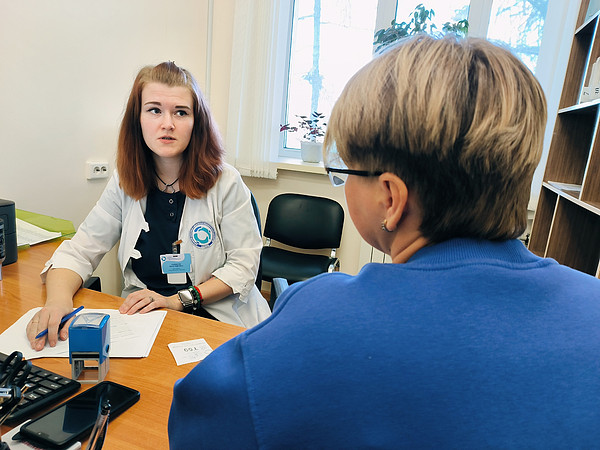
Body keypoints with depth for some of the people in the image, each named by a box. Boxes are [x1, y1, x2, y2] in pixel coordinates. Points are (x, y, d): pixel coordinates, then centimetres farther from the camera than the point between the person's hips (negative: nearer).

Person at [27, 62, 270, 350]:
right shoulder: (125, 183, 2)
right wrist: (59, 299, -19)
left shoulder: (225, 183, -8)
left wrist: (176, 300, -15)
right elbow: (78, 251, 4)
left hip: (216, 319, -2)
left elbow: (244, 264, -7)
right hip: (143, 316, 3)